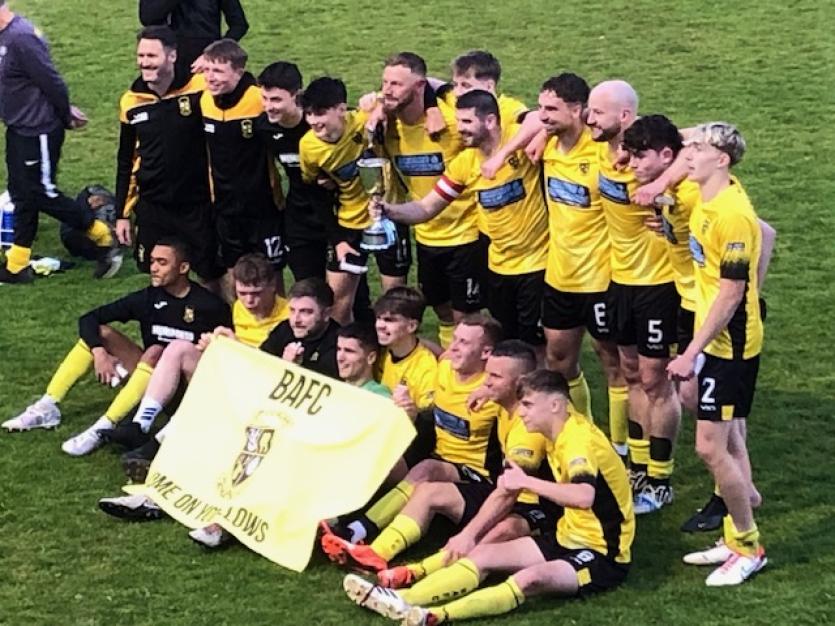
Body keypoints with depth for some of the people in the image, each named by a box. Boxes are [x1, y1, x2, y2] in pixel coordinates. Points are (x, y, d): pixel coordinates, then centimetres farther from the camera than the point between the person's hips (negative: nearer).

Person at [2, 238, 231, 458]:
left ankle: (104, 427, -40)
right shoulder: (149, 298, -1)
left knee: (156, 352, -34)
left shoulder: (208, 306, -13)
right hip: (151, 375, 6)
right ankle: (48, 407, -15)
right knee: (98, 333, -7)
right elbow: (89, 319, -2)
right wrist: (99, 352, -18)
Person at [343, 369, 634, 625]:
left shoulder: (580, 438, -21)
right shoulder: (556, 437, 9)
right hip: (568, 539, 10)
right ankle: (403, 599, -17)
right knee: (483, 555, -2)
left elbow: (584, 496, -41)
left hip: (605, 555, -10)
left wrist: (525, 481, -32)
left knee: (531, 577, -35)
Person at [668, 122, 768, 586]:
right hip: (718, 339, 10)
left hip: (729, 343, -10)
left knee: (711, 446, -8)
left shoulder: (732, 216, -24)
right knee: (728, 439, 16)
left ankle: (749, 548, 6)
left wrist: (691, 353, -23)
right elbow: (764, 232, 23)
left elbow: (731, 293, -23)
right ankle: (736, 538, 27)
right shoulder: (710, 200, 4)